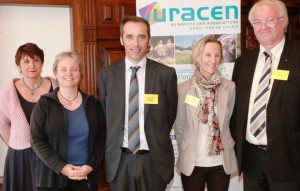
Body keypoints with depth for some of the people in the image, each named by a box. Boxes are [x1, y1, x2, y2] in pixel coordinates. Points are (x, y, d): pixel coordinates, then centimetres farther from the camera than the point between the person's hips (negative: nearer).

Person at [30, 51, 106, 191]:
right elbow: (37, 140, -7)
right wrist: (61, 167, -15)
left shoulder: (92, 103, 3)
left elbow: (101, 138, 4)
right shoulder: (44, 104, -3)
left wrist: (91, 165, -9)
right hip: (52, 177, -1)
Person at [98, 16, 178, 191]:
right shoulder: (106, 75, -1)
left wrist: (157, 142, 9)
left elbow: (170, 115, 4)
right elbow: (104, 116, 8)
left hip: (154, 159, -1)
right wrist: (112, 146, 8)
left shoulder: (167, 74, -5)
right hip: (119, 160, 1)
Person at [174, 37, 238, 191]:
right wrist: (185, 151, 4)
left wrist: (224, 144, 10)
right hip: (192, 162, -1)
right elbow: (179, 126, 2)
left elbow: (229, 121, 8)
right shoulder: (183, 89, -7)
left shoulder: (230, 87, -3)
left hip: (222, 162, 1)